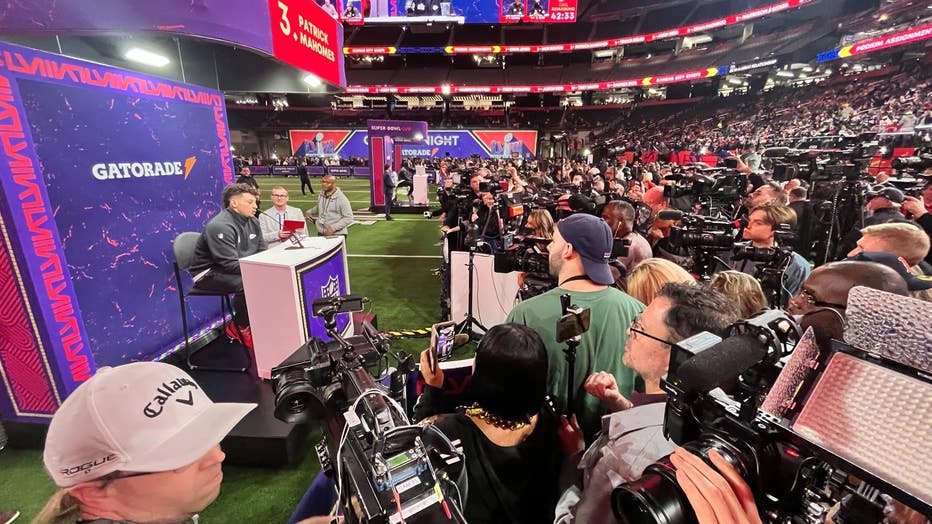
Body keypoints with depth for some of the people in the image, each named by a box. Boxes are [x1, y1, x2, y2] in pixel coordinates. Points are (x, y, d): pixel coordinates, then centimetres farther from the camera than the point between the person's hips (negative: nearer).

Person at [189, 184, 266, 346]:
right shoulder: (220, 226, -22)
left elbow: (262, 252, 8)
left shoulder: (252, 222, 4)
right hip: (209, 273, -8)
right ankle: (240, 328, -9)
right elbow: (230, 264, -28)